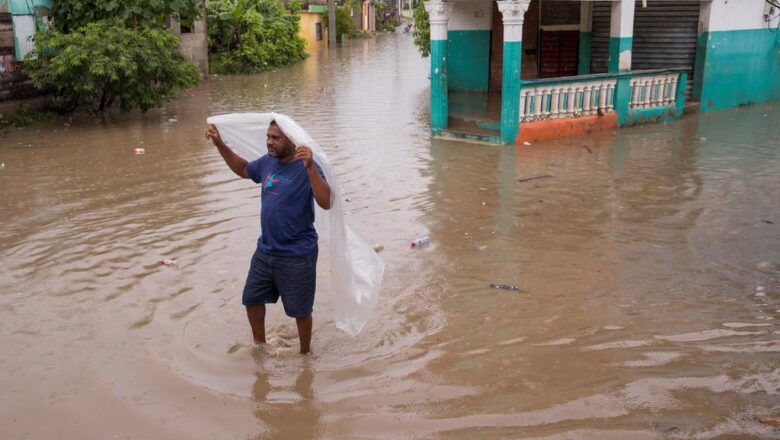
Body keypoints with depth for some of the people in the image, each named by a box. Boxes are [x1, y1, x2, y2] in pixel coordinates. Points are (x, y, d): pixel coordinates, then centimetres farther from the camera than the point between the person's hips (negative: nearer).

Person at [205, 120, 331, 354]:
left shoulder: (306, 168, -19)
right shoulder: (267, 162, 1)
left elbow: (326, 202, -33)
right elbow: (243, 169, 23)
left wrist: (310, 167, -43)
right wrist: (219, 144, 14)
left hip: (297, 255, -7)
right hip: (265, 250, 7)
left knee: (300, 309, 9)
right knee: (252, 298, 20)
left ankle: (305, 353, 32)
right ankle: (259, 344, 44)